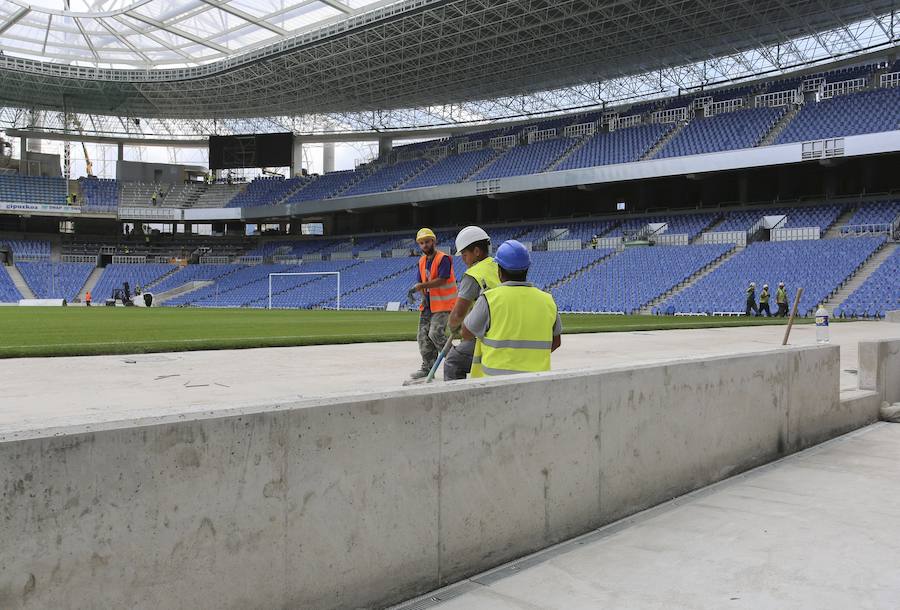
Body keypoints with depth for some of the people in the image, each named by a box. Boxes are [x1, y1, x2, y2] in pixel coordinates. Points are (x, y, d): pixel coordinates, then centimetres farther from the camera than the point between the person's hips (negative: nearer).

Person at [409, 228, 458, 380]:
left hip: (443, 304, -8)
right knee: (423, 336, 6)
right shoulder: (421, 261, 12)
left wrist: (422, 286, -22)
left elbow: (442, 280, -22)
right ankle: (427, 368, 15)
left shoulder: (444, 258, -13)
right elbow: (421, 281, 10)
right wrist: (424, 298, -6)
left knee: (435, 334, -17)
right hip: (428, 304, 8)